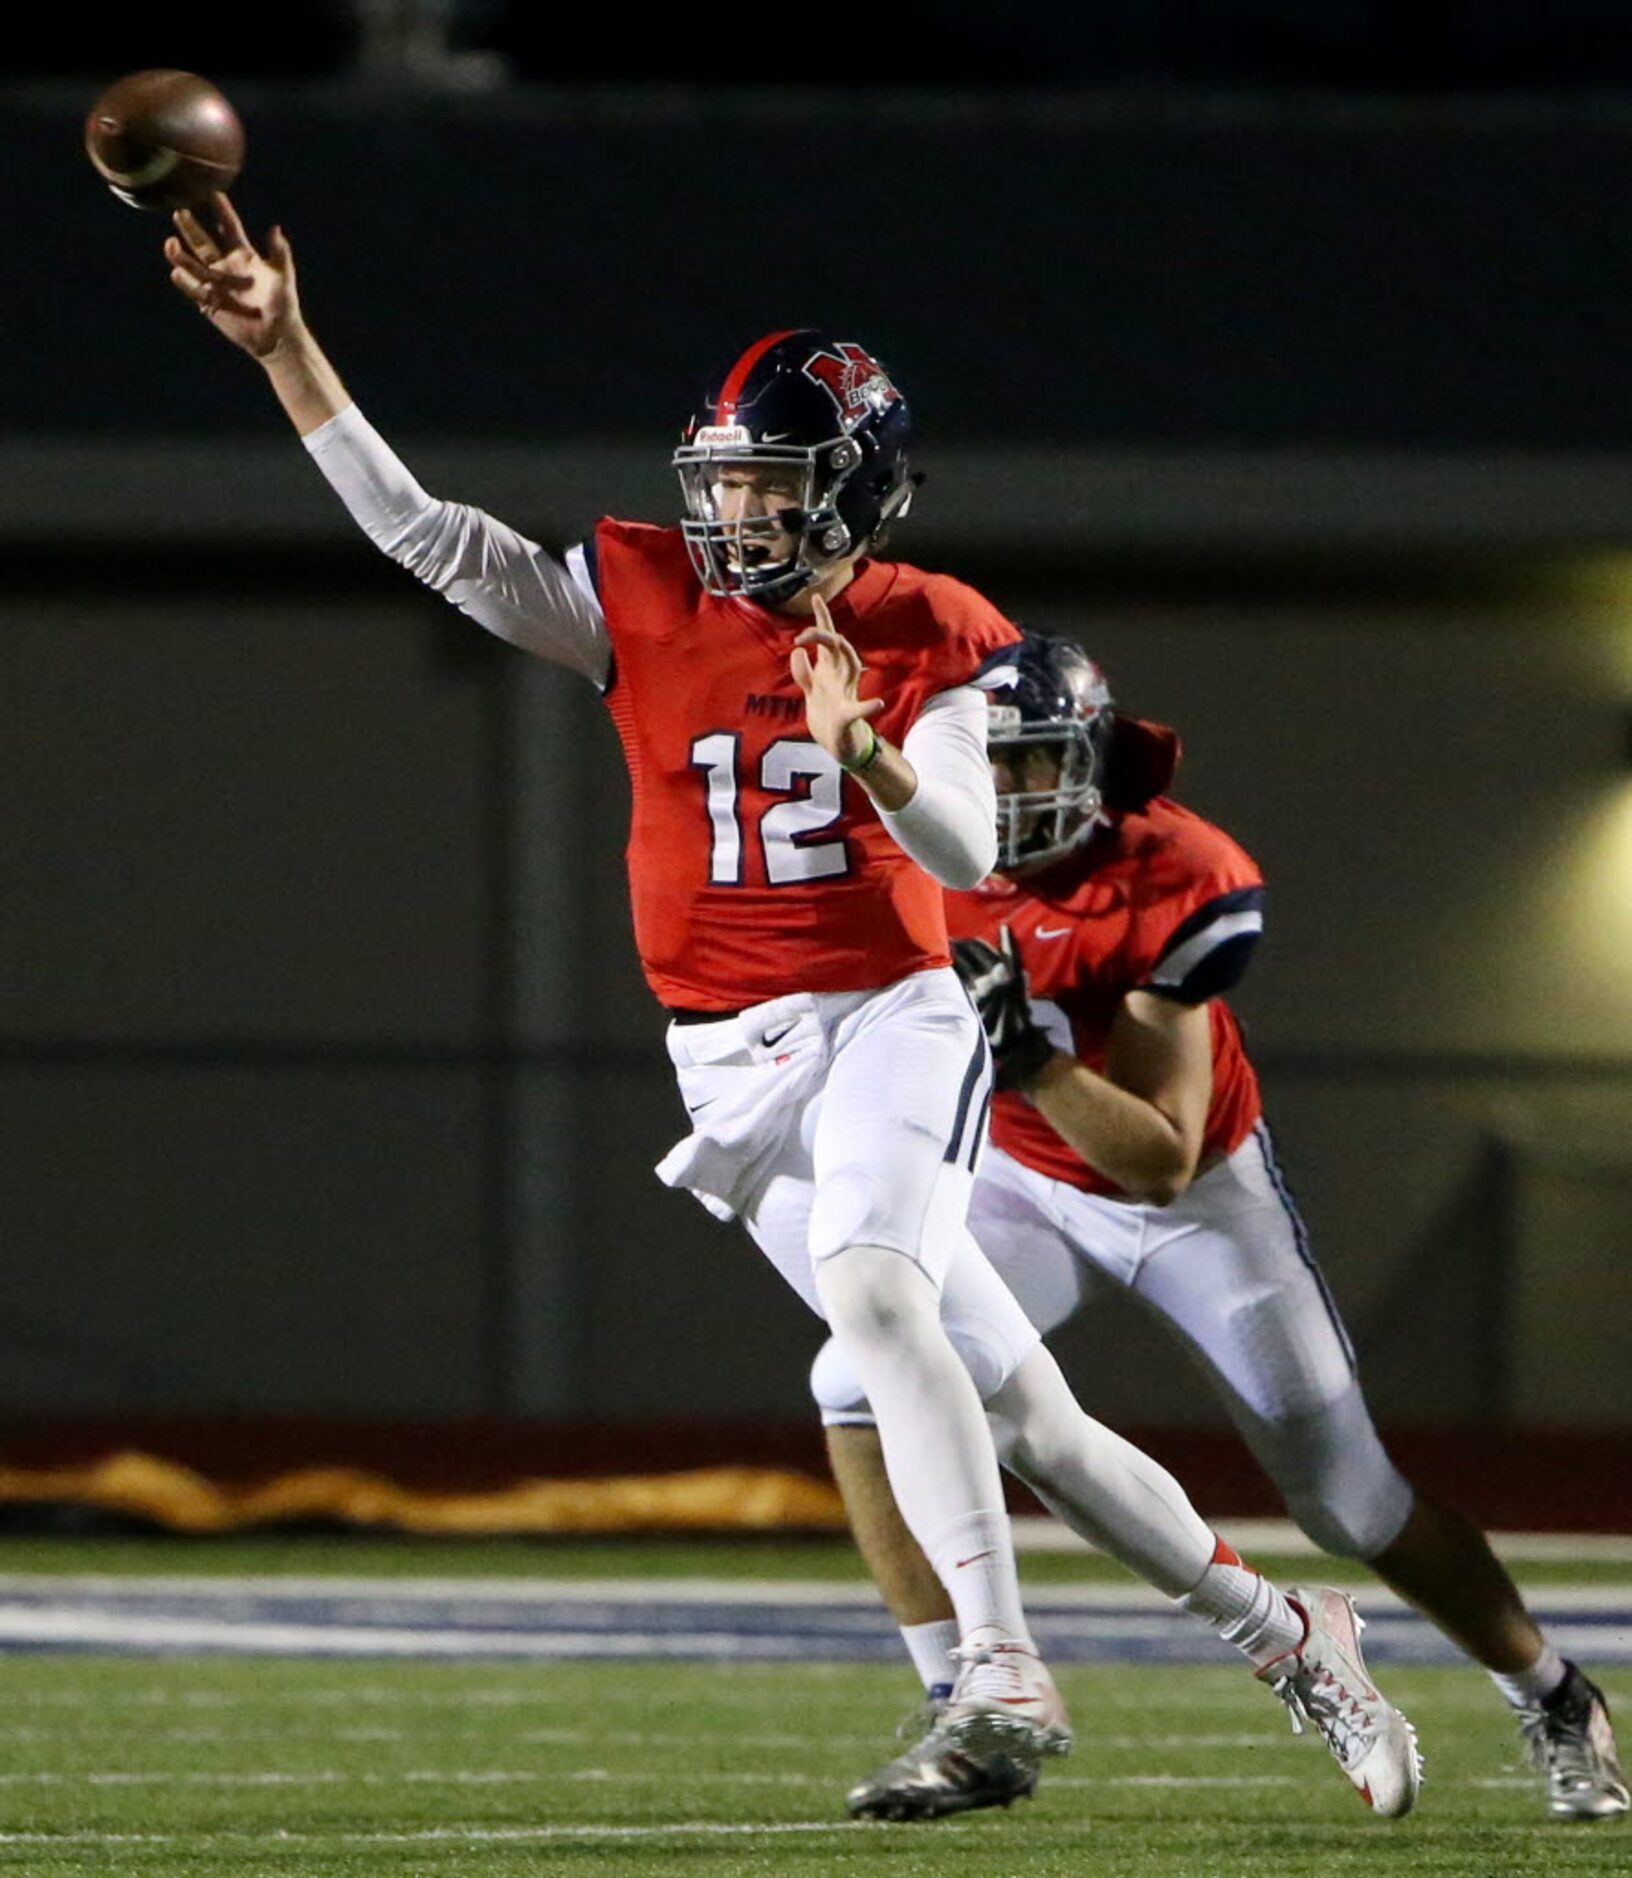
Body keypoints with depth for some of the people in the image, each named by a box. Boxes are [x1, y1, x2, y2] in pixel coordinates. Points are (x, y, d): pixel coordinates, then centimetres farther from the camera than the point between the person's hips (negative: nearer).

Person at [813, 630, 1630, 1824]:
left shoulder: (1178, 887, -32)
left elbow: (1162, 1158, -33)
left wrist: (1036, 1050, -46)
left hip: (1203, 1197, -3)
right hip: (1032, 1183, 3)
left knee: (1350, 1497, 0)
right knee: (865, 1385, -21)